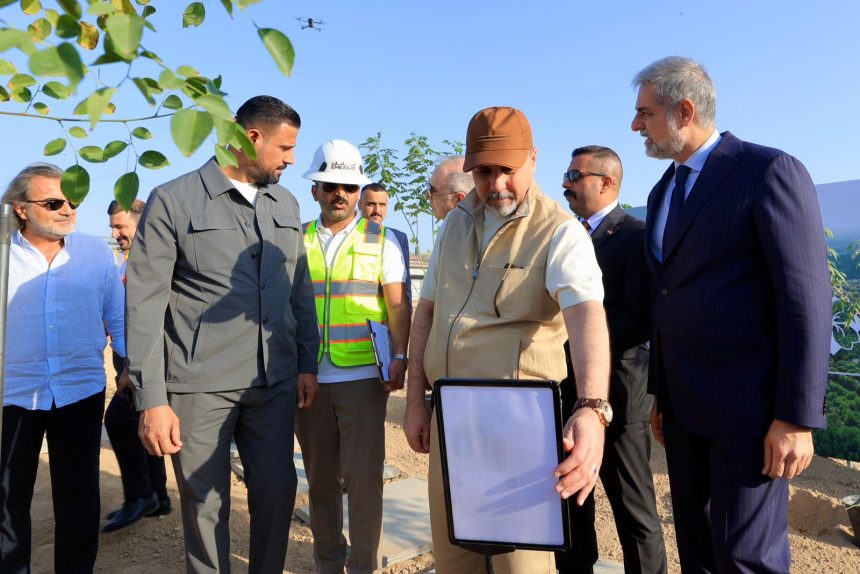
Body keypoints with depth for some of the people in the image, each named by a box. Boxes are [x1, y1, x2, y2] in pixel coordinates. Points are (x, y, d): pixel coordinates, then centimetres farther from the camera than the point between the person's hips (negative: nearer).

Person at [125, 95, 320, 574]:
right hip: (200, 387, -4)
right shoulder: (173, 201, -4)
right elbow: (144, 304, -7)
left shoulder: (286, 203, 12)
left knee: (277, 491, 10)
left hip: (275, 382, 4)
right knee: (206, 504, 7)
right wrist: (152, 400, -10)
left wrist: (307, 364, 10)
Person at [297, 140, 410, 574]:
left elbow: (397, 305, 1)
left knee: (363, 476, 0)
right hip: (308, 377, 2)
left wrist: (400, 357, -11)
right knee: (320, 476, 12)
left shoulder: (381, 240, 5)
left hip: (363, 376, -2)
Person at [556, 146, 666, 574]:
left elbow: (641, 319, -19)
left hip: (615, 392, -7)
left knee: (634, 511, 7)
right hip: (565, 390, 7)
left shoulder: (637, 237, -10)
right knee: (570, 503, 19)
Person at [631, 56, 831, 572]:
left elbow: (807, 298, -15)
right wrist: (661, 394, 16)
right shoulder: (664, 191, 14)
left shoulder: (771, 171, -10)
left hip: (749, 400, -7)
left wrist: (798, 417, -17)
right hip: (684, 402, 7)